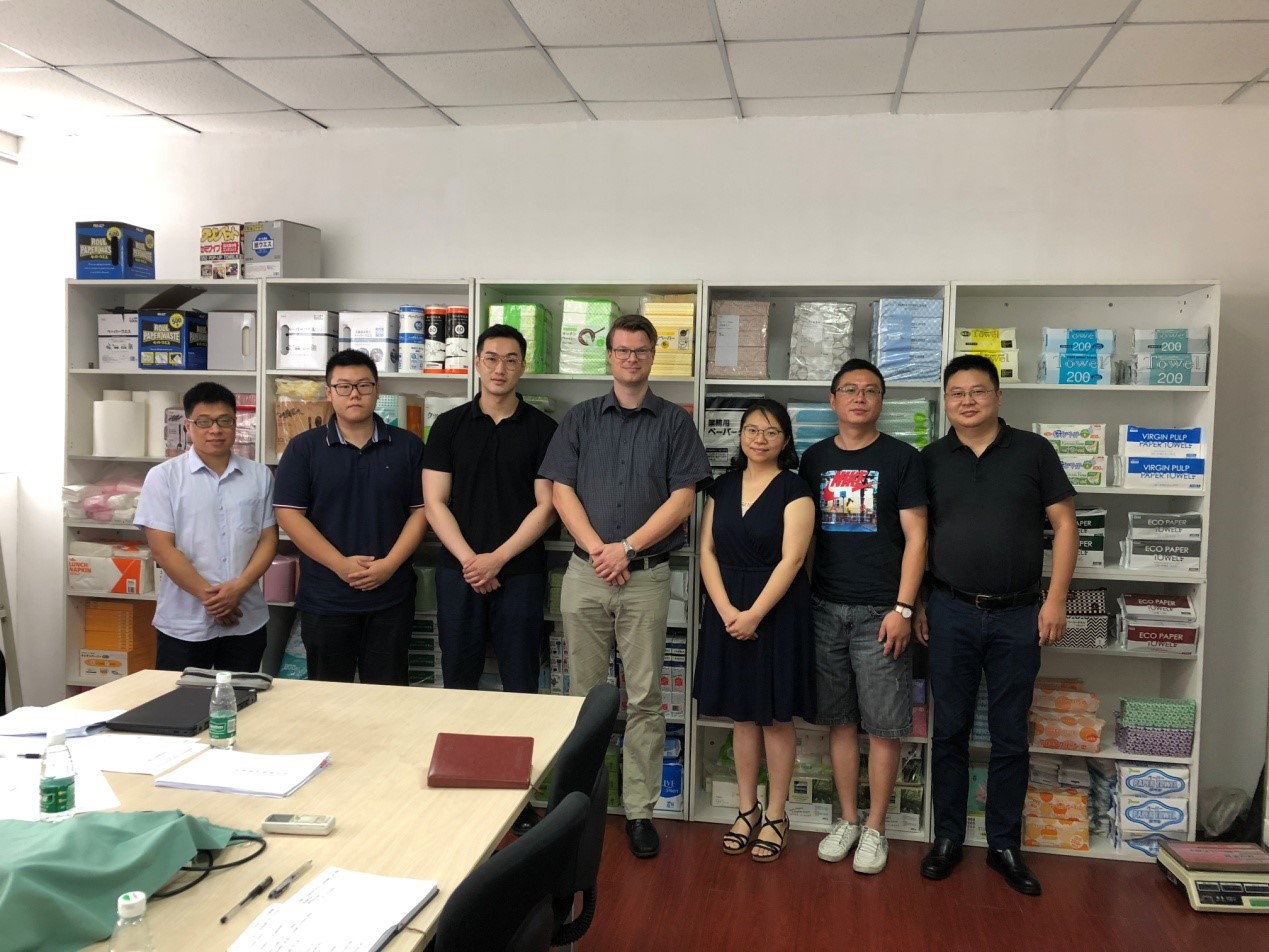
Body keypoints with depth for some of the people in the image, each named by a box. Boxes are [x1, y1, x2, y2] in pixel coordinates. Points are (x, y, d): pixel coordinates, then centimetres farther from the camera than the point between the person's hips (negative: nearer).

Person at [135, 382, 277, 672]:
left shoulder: (259, 475, 5)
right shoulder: (163, 477, -2)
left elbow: (268, 539, 4)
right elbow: (162, 549, -7)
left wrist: (240, 586, -12)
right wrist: (207, 595, -13)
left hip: (246, 620, 2)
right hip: (184, 624, -2)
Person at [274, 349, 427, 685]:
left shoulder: (407, 446, 4)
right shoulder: (303, 448, 1)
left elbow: (421, 510, 2)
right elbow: (288, 513, -5)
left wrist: (389, 564, -11)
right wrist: (341, 564, -13)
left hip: (391, 596, 1)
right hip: (325, 598, 0)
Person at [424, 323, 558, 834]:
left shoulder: (541, 429, 2)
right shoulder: (449, 425, 6)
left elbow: (545, 506, -2)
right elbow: (435, 502, 2)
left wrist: (497, 559, -10)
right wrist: (469, 559, -9)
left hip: (519, 572, -1)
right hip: (459, 570, 2)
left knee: (521, 686, 3)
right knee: (459, 681, 9)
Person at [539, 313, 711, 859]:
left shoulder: (674, 422, 6)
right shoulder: (581, 419, 10)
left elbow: (683, 498, -2)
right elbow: (561, 491, 3)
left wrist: (628, 548, -11)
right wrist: (597, 549, -10)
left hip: (647, 575, -1)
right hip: (586, 572, 2)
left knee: (644, 698, 2)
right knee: (583, 693, 7)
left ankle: (639, 810, 11)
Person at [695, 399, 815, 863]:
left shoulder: (794, 490, -5)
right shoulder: (722, 488, 9)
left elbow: (791, 559, -13)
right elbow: (707, 551, 4)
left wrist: (754, 613, -18)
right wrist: (726, 609, -9)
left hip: (777, 610, -4)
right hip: (727, 611, 4)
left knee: (775, 716, 4)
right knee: (741, 715, 11)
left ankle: (776, 815, 17)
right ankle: (747, 809, 24)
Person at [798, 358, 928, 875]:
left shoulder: (902, 458, -1)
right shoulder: (815, 458, 9)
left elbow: (915, 537, -4)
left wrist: (902, 608, -11)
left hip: (879, 612, -3)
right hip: (825, 609, 3)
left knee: (884, 725, 3)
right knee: (839, 719, 10)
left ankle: (875, 828, 17)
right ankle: (847, 819, 24)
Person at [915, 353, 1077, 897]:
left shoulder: (1033, 451, 2)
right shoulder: (930, 460, 5)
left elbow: (1064, 525, 2)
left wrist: (1056, 598, -5)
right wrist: (915, 603, 3)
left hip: (1018, 615, -1)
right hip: (951, 612, 1)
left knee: (1010, 736, 8)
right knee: (950, 731, 8)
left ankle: (1004, 845, 22)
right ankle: (947, 838, 21)